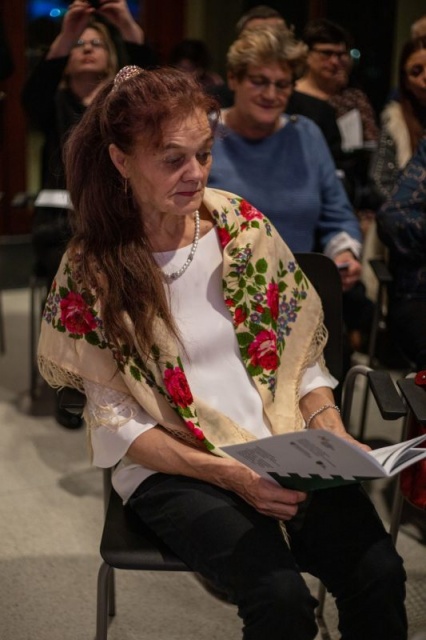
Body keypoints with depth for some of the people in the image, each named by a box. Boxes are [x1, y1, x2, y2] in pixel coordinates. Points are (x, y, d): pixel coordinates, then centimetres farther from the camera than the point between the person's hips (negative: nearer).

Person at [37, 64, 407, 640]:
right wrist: (228, 475, -17)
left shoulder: (242, 224, 2)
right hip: (171, 469, -3)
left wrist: (334, 435, -8)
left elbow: (301, 353, 8)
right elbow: (117, 422, -7)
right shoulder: (92, 271, -7)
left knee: (379, 572, -20)